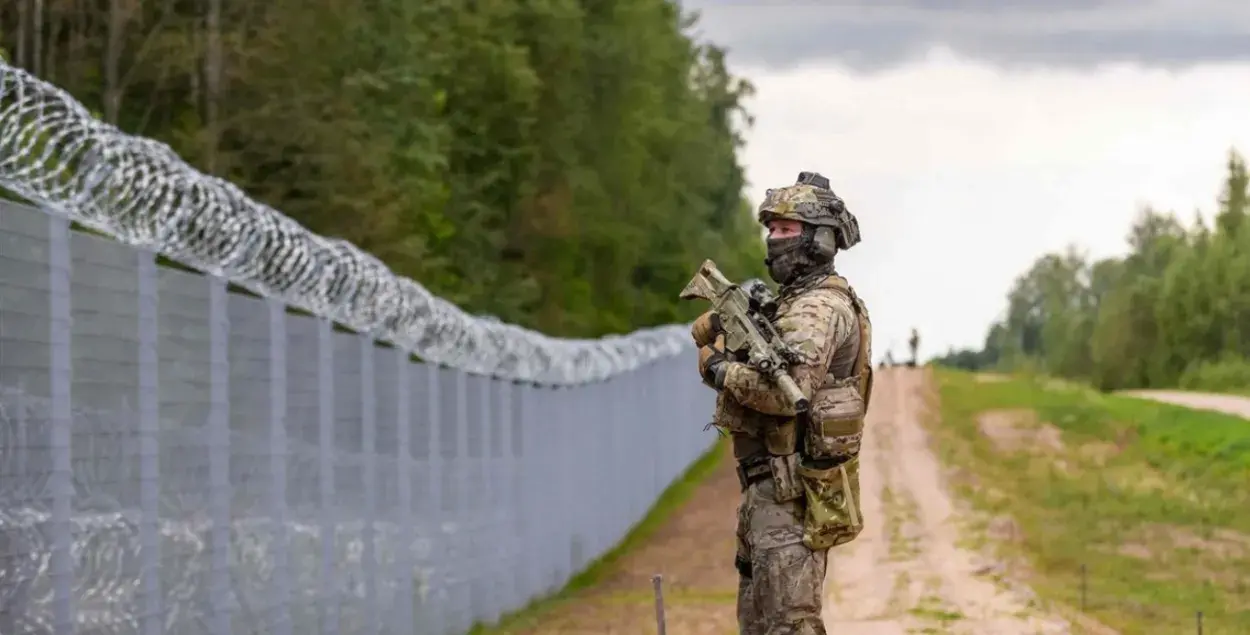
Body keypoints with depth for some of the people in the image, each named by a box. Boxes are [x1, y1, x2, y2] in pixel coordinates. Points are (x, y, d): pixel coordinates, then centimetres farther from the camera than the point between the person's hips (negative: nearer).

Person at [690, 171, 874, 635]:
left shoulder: (819, 307, -15)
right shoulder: (793, 300, 18)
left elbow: (788, 391, -29)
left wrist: (721, 369, -14)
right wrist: (718, 329, 0)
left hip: (793, 491, -10)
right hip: (771, 487, 10)